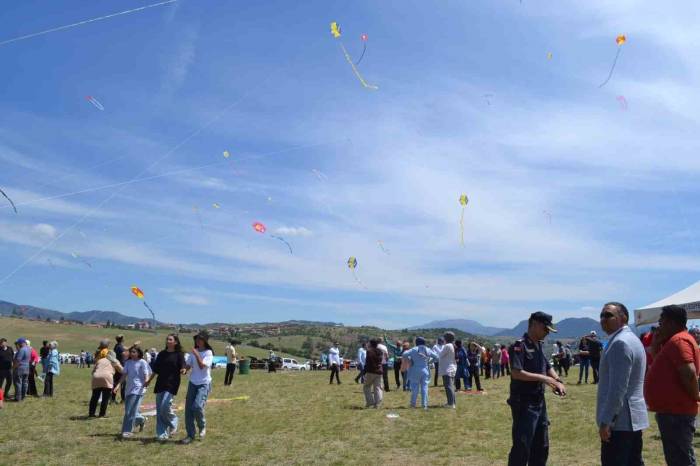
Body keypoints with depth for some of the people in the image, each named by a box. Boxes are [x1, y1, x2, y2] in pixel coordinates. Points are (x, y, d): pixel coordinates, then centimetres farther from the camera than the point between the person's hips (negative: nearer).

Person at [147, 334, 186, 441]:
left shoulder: (179, 354, -3)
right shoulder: (161, 354, 11)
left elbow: (183, 368, -12)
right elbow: (156, 369, 18)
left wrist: (183, 370, -34)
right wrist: (149, 381, 20)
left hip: (171, 384, -5)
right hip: (160, 384, 5)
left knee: (165, 407, -16)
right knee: (159, 410, 4)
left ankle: (173, 423, 12)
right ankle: (162, 434, 13)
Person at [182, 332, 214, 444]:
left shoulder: (208, 352, -8)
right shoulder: (193, 352, 7)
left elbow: (202, 366, -19)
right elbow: (188, 365, 7)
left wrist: (196, 354, -21)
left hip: (204, 384, -5)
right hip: (193, 383, 5)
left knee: (197, 406, -20)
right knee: (188, 408, 1)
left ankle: (202, 426, 9)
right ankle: (190, 435, 11)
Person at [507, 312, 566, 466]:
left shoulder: (539, 346, 12)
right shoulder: (519, 346, -16)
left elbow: (548, 367, 21)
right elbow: (516, 373, -26)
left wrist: (557, 381, 2)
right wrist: (542, 378, -24)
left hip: (539, 402, 9)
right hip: (524, 404, -9)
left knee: (541, 446, 17)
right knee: (522, 447, -6)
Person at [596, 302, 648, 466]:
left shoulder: (620, 343, -18)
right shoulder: (632, 339, 15)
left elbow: (618, 387, -23)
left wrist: (606, 420, -21)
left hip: (619, 420, -10)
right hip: (633, 418, 10)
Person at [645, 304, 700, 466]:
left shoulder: (678, 340, -18)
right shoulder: (673, 340, 15)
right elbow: (659, 362, 24)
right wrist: (657, 342, 10)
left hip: (676, 411, -11)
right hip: (671, 410, 11)